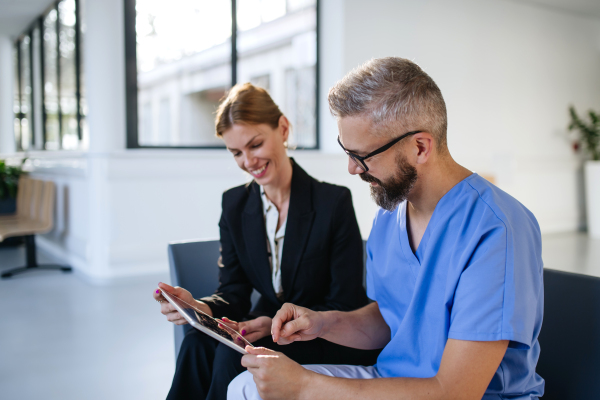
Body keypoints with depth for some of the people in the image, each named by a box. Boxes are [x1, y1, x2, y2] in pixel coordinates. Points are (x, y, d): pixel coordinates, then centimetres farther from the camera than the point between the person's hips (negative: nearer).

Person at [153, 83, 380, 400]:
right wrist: (200, 308, -25)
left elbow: (344, 306, -12)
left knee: (235, 354, -29)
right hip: (267, 331, 4)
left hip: (330, 344, -4)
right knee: (197, 344, -26)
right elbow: (233, 292, -1)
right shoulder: (234, 203, 2)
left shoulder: (334, 202, -13)